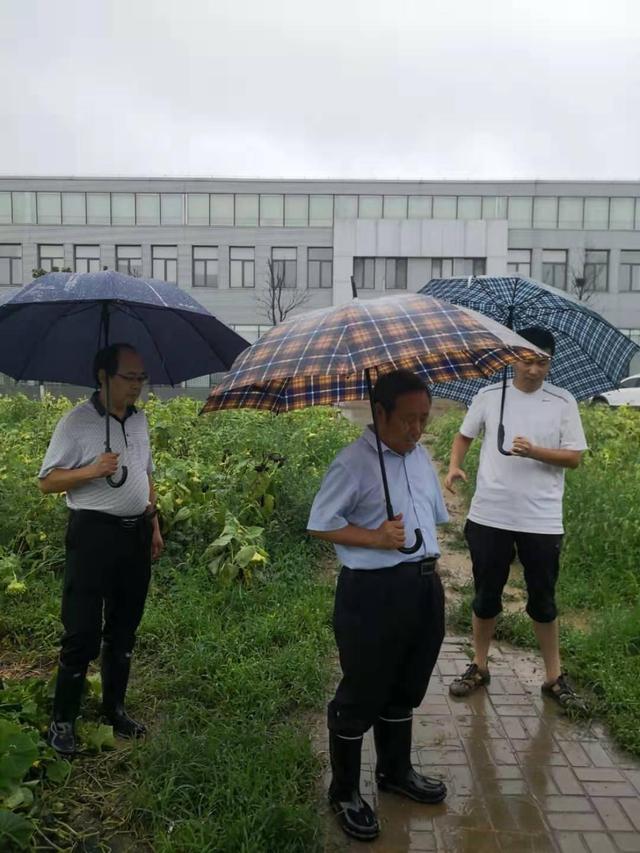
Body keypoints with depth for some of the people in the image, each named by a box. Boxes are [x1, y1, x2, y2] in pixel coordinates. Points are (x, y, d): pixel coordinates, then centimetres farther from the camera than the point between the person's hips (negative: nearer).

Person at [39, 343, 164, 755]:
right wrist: (92, 470, -25)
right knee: (83, 633, 0)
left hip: (136, 533, 6)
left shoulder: (140, 419, 9)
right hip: (94, 533, -6)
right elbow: (47, 481, -9)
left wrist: (154, 524, 14)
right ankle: (63, 721, 18)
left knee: (124, 630, 16)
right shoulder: (76, 421, -10)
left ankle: (115, 709, 32)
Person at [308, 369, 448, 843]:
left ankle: (396, 770, 46)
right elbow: (320, 523, -13)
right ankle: (344, 793, 29)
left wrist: (432, 571, 15)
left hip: (424, 587, 8)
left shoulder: (421, 456, 9)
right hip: (374, 592, -7)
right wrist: (375, 539, -23)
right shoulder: (354, 462, -15)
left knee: (406, 689, 23)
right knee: (361, 696, 8)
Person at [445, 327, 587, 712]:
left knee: (543, 600, 12)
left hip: (542, 519, -1)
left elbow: (575, 457, -3)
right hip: (490, 516, 1)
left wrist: (534, 451, -20)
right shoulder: (489, 396, 1)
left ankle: (555, 677, 29)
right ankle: (479, 667, 31)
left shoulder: (563, 402, -2)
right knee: (486, 596, 13)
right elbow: (464, 435, 13)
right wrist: (454, 465, -6)